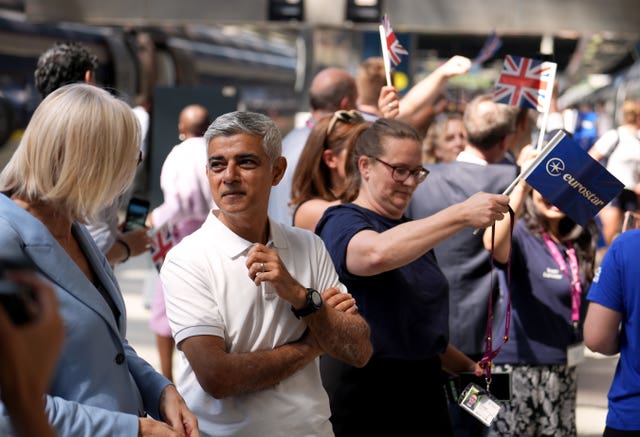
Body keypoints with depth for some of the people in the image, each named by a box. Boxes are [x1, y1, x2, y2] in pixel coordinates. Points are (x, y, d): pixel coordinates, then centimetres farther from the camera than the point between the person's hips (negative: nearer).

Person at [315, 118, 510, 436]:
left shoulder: (415, 232, 18)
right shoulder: (341, 223, -8)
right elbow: (378, 253, -33)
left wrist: (463, 365, 13)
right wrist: (462, 214, -35)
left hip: (424, 385, 8)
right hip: (365, 389, -7)